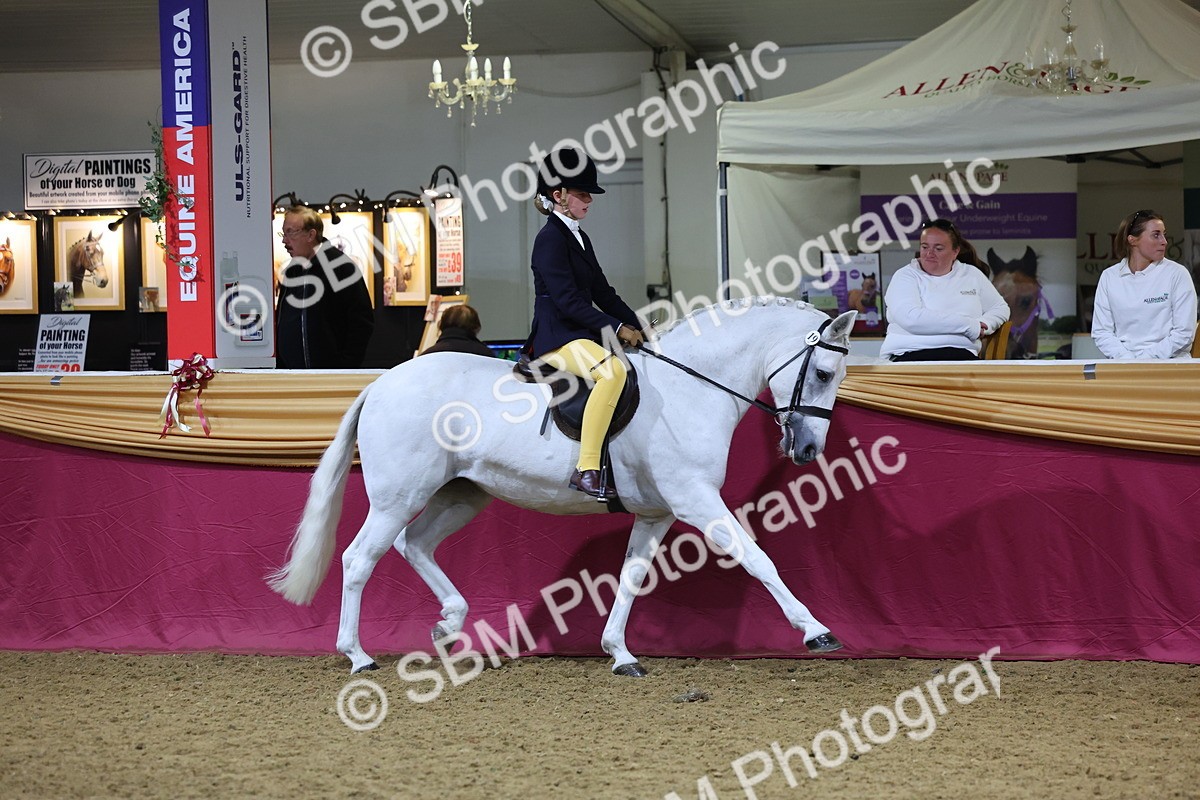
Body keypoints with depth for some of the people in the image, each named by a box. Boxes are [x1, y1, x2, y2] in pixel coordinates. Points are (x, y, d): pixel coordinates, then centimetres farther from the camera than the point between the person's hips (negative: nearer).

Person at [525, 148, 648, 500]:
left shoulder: (580, 239, 18)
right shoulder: (550, 239, -11)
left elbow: (602, 293, 21)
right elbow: (567, 300, -19)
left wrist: (639, 327, 10)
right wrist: (616, 328, -19)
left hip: (583, 334, 11)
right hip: (556, 336, -11)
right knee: (613, 370, -35)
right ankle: (586, 470, -38)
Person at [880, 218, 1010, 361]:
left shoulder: (972, 274, 21)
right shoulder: (905, 277, 7)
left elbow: (1000, 308, 31)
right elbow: (911, 318, -12)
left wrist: (984, 325, 4)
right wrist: (969, 325, -9)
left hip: (961, 355, 3)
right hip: (910, 355, -3)